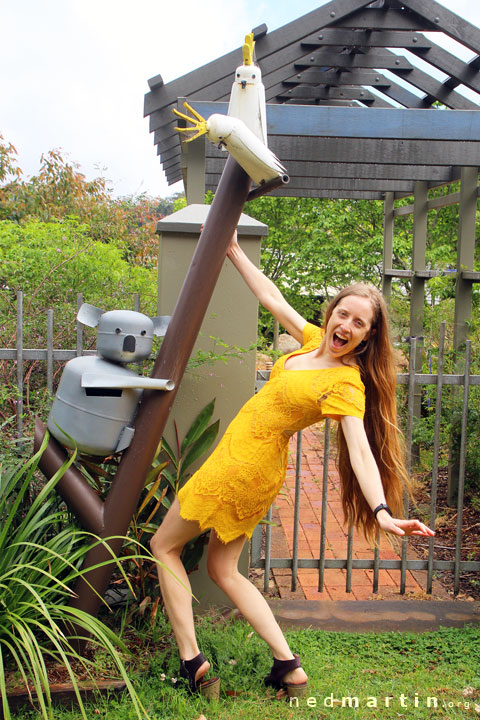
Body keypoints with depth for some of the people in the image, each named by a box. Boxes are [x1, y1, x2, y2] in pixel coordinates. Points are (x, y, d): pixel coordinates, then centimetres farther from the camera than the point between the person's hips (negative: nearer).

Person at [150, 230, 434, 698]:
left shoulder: (346, 385, -22)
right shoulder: (317, 341, 1)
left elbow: (360, 450, -32)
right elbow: (272, 300, 12)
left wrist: (383, 512, -47)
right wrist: (233, 251, 16)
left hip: (243, 464, -9)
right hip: (255, 467, 9)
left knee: (164, 546, 7)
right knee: (223, 568, 15)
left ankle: (191, 660, 9)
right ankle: (288, 667, 14)